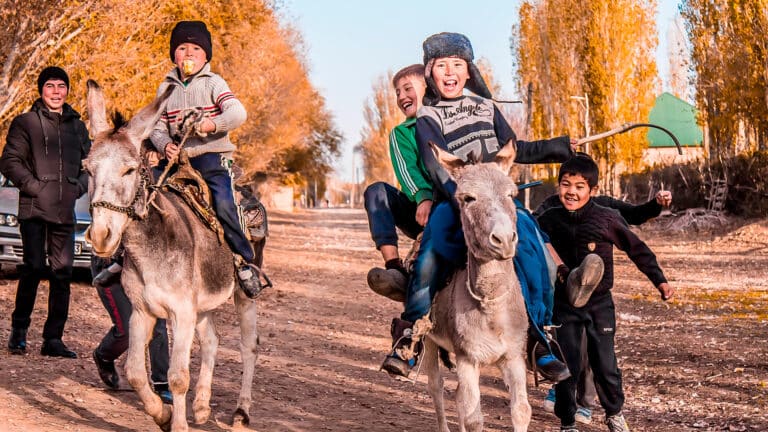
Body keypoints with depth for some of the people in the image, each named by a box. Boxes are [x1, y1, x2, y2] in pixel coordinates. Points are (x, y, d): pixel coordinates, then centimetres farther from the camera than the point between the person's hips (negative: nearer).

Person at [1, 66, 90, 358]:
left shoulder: (77, 125, 17)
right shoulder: (25, 122, 4)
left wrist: (80, 186, 6)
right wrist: (32, 185, -12)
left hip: (64, 211, 4)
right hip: (34, 208, -4)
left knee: (62, 273, 1)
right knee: (34, 267, -11)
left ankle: (53, 339, 6)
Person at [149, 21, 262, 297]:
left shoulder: (213, 83, 2)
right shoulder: (166, 88, 13)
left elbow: (237, 112, -13)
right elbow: (158, 127, 11)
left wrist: (209, 124, -30)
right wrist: (165, 145, -12)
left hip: (212, 155, -4)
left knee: (223, 204, -24)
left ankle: (244, 261, -12)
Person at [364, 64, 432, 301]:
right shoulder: (401, 133, 16)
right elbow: (407, 171, -4)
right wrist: (423, 198, -26)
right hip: (421, 212, 2)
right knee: (377, 192, -23)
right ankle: (394, 268, -39)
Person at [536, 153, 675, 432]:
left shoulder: (607, 219, -11)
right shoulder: (549, 220, -6)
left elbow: (637, 250, 0)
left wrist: (660, 281, 0)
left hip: (599, 304, -1)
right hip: (564, 304, 1)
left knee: (605, 365, 2)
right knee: (567, 366, 2)